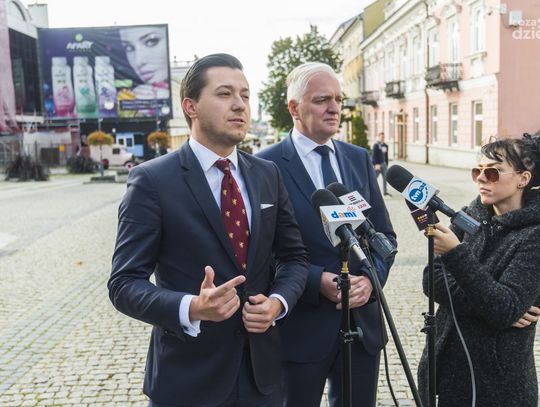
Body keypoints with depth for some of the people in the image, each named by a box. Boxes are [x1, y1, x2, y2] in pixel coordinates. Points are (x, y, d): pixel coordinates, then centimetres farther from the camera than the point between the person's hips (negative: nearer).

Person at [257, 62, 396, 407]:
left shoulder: (359, 158, 8)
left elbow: (384, 233, 9)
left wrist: (372, 277, -8)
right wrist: (318, 281, -20)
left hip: (363, 320, 5)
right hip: (301, 326, -5)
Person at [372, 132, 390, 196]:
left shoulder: (386, 146, 11)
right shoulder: (376, 145, -8)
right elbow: (374, 155, -14)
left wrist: (386, 164, 17)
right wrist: (376, 164, -21)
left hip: (383, 164, 6)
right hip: (377, 164, -6)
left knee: (385, 177, 3)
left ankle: (385, 192, 11)